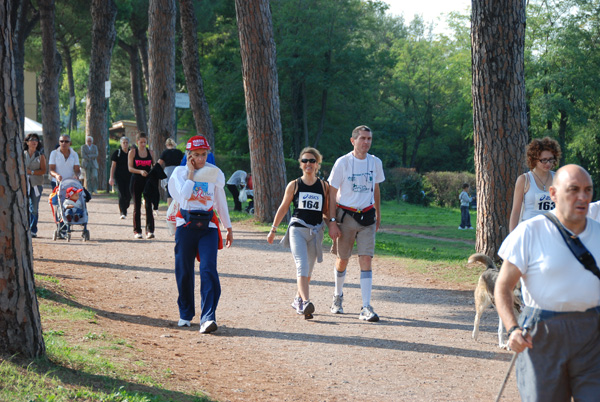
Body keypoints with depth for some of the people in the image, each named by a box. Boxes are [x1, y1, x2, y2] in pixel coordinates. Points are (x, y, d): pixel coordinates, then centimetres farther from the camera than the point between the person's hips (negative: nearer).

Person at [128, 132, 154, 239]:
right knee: (137, 207, 5)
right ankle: (137, 231, 13)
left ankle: (150, 230, -16)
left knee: (149, 206, -11)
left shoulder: (149, 152, 8)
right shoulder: (132, 152, 2)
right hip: (136, 181, -1)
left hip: (148, 181, 1)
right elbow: (130, 168, -4)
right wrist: (140, 171, -21)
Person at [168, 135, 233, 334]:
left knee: (208, 269, -15)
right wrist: (191, 173, -8)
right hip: (186, 226, 0)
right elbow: (183, 196, -15)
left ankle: (208, 318, -23)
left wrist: (229, 228, 18)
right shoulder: (180, 172, 3)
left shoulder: (214, 173, 8)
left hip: (208, 227, 0)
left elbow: (221, 202, 16)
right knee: (184, 271, 6)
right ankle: (186, 314, 24)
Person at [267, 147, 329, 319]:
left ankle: (298, 299, 29)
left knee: (308, 270, 10)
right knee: (302, 265, -19)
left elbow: (325, 211, 15)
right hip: (297, 229, -3)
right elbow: (283, 208, 10)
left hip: (315, 232, 3)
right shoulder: (294, 185, 4)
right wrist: (273, 229, 11)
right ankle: (306, 302, -30)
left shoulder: (324, 186, 8)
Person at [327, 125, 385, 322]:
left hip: (367, 217, 2)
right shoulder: (343, 163, -7)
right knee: (342, 260, 9)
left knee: (366, 260, -9)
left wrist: (377, 213, 22)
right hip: (346, 215, -2)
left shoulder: (375, 163, 4)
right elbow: (332, 193, -4)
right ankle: (338, 296, 36)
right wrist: (332, 221, -9)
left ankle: (366, 308, -11)